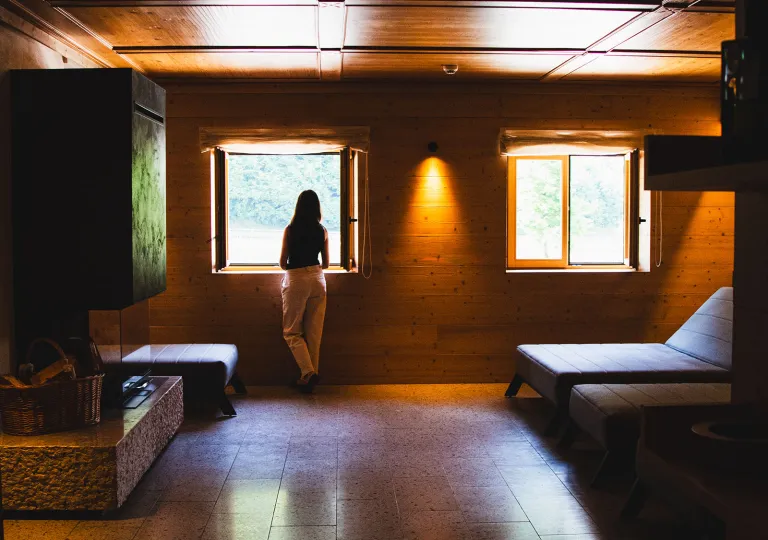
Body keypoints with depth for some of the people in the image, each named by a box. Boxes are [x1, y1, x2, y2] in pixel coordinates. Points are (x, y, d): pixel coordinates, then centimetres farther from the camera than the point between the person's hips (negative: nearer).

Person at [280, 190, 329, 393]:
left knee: (292, 331, 5)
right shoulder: (322, 231, 1)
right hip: (317, 279, 4)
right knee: (314, 331, 10)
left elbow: (282, 262, -3)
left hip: (296, 280, -3)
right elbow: (326, 263, 9)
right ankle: (313, 373, 14)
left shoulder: (290, 230, -8)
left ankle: (308, 371, -10)